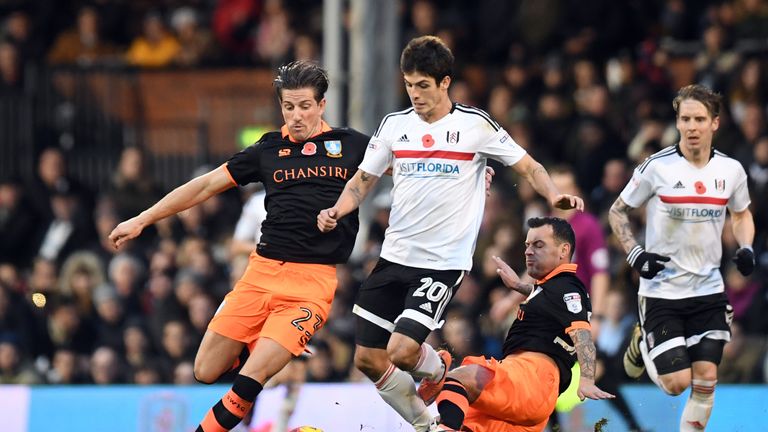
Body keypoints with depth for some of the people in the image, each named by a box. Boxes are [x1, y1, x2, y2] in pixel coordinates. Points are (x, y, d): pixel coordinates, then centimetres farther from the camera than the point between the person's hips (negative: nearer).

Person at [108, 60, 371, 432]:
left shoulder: (351, 145, 5)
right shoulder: (269, 149, 11)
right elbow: (206, 185, 16)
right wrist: (141, 220, 16)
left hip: (313, 281, -4)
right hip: (262, 271, 4)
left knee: (250, 379, -17)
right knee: (206, 372, 2)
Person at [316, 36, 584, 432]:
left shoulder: (475, 125, -5)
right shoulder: (394, 125, 6)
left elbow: (528, 168, 1)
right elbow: (363, 181, 13)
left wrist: (554, 196, -19)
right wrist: (336, 211, -7)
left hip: (444, 262, -5)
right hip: (394, 258, 5)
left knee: (401, 350, -19)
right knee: (368, 359, 2)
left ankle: (438, 368, 17)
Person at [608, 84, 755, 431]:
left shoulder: (731, 170, 0)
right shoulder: (657, 168, -11)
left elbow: (742, 215, 19)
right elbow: (617, 212, 1)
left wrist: (746, 248, -1)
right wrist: (635, 254, -12)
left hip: (709, 290, 3)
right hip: (661, 291, -3)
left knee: (706, 379, -4)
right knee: (677, 383, -6)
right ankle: (643, 344, 27)